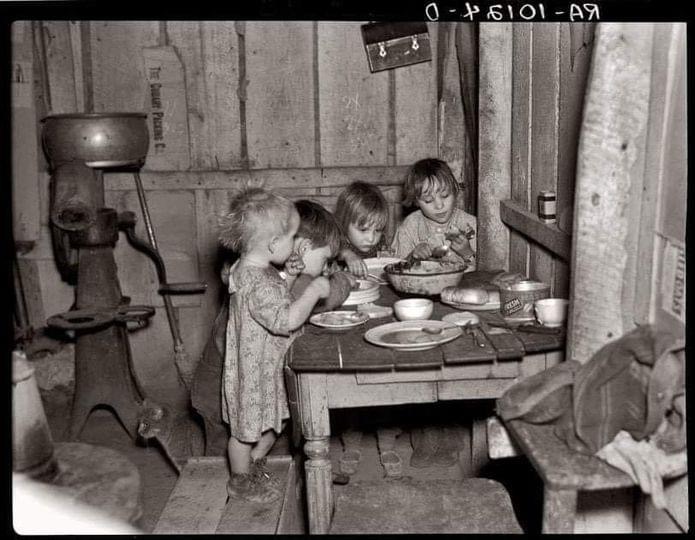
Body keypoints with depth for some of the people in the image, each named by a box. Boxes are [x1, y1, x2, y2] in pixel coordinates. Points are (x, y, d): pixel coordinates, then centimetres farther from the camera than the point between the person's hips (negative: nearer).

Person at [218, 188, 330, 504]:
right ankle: (241, 481, 33)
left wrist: (286, 276, 3)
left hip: (267, 365, 9)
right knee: (246, 428, 12)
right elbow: (286, 320, -35)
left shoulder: (251, 268, 1)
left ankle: (254, 464, 44)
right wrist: (313, 291, -25)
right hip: (254, 369, -9)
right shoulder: (257, 282, -32)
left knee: (272, 421, 24)